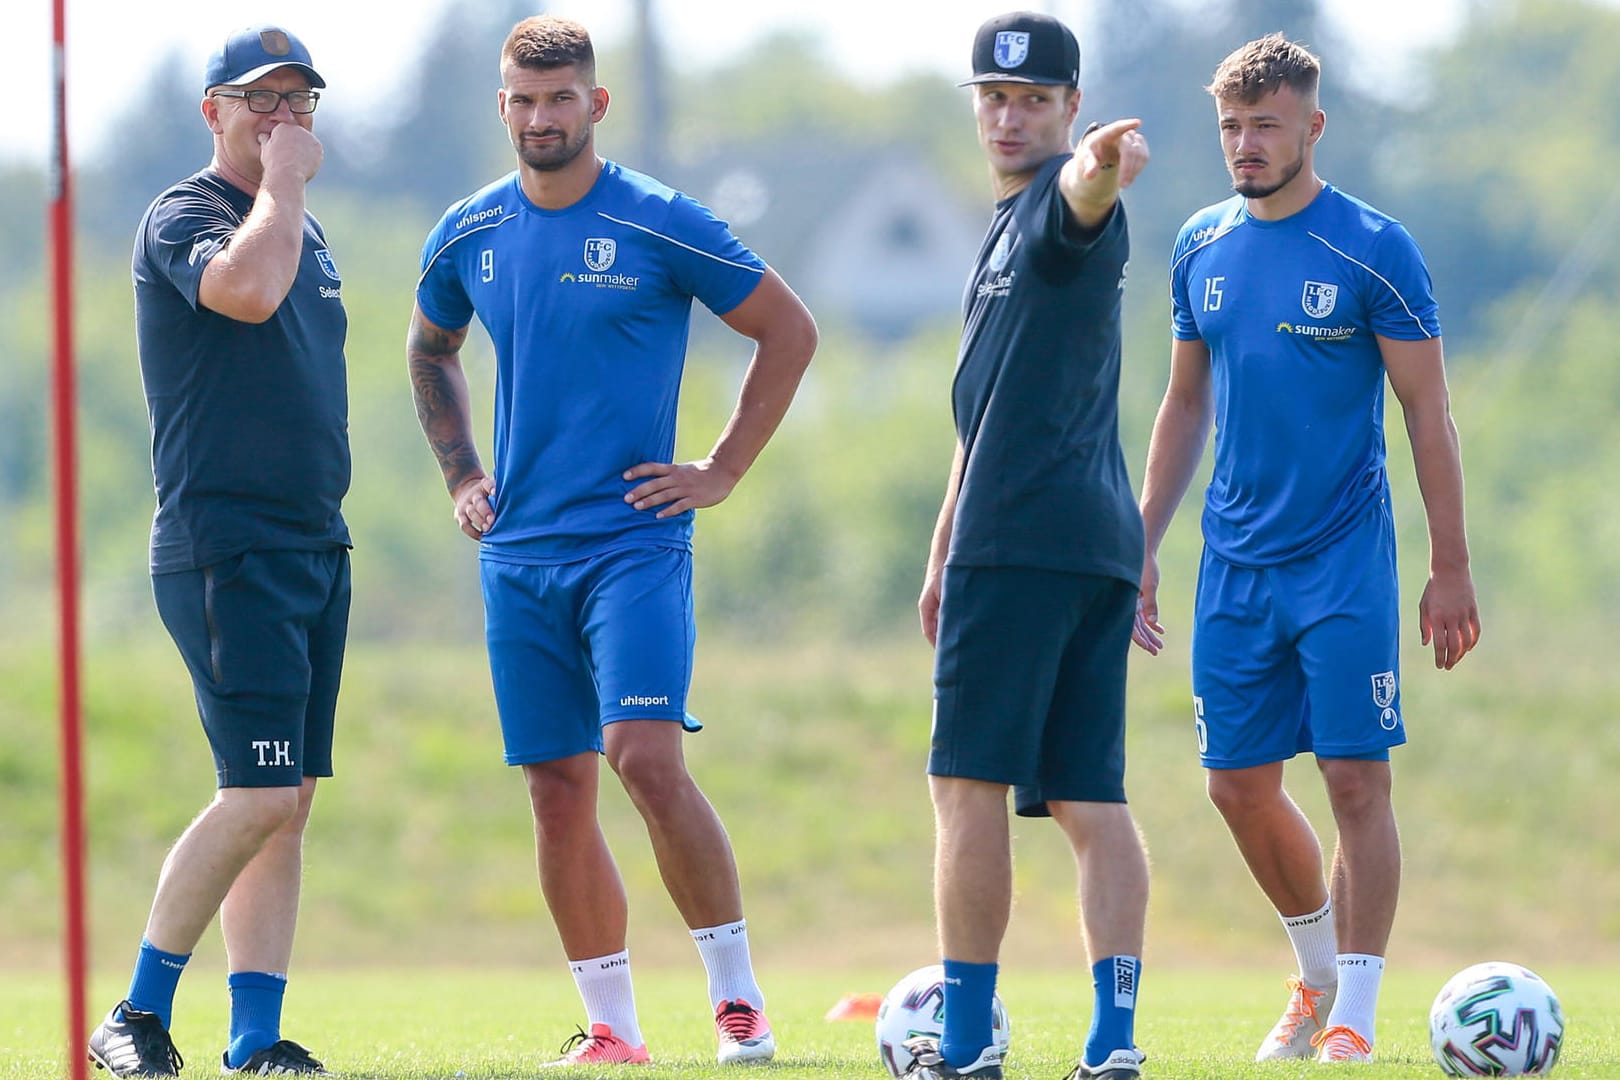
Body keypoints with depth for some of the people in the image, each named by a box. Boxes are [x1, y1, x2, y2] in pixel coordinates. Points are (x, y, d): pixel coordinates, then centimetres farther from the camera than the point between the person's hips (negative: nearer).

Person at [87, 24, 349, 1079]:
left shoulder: (308, 233, 18)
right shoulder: (182, 218, -8)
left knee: (290, 799, 5)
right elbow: (245, 287, -31)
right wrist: (284, 181, -16)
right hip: (225, 547, -9)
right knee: (262, 794, -15)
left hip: (315, 546, 9)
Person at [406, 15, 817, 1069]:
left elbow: (790, 330, 1)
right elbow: (431, 350, 28)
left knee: (647, 755, -19)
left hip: (635, 539, -5)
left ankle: (740, 1001, -10)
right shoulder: (468, 236, 7)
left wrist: (723, 472, -2)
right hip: (520, 550, 5)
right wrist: (460, 473, 16)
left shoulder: (659, 224, -6)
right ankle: (612, 1032, 10)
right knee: (558, 791, 3)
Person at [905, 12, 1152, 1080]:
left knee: (970, 784, -5)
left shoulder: (1061, 202, -7)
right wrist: (945, 552, 33)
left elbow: (1082, 202, -35)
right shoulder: (1010, 223, 24)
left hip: (1024, 541, -10)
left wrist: (1095, 171, -59)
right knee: (1090, 799, 4)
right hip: (1096, 541, 10)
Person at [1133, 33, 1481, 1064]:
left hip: (1345, 561, -5)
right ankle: (1320, 971, 27)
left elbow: (1429, 414, -5)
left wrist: (1451, 568, -8)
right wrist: (1143, 545, 14)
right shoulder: (1201, 247, 8)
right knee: (1239, 784, 7)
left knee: (1356, 779, -8)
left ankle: (1354, 1018, -3)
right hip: (1236, 563, 5)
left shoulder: (1374, 249, -7)